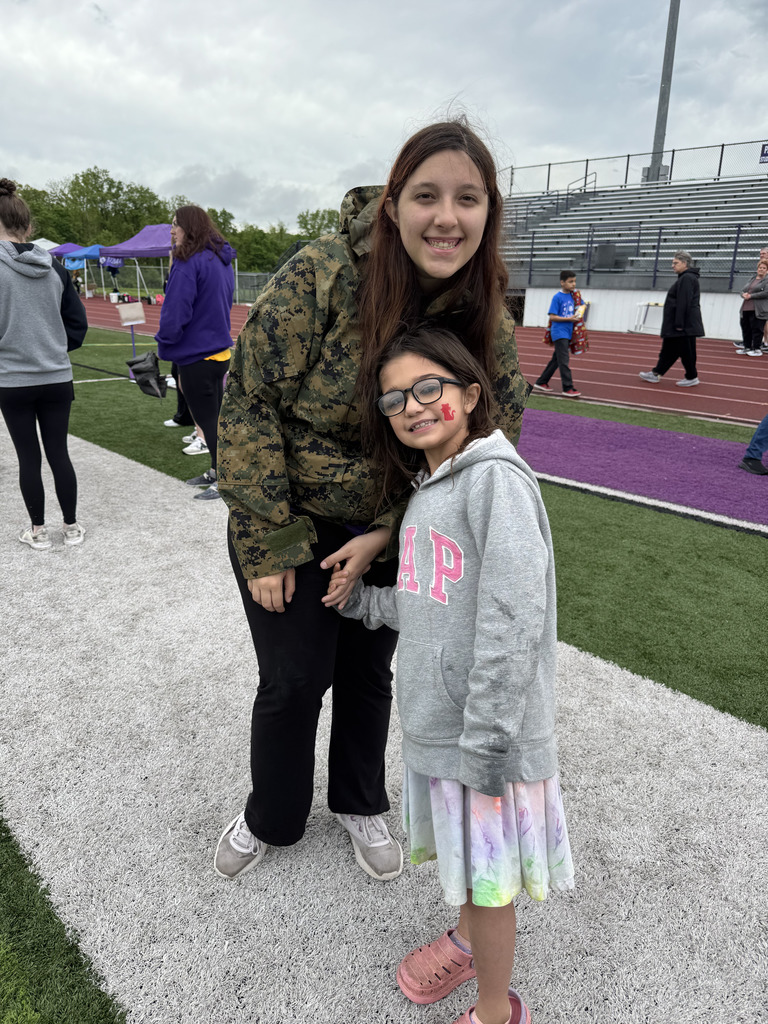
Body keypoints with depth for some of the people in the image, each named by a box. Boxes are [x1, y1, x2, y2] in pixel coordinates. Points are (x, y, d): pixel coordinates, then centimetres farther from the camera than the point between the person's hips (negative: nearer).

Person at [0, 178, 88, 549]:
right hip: (57, 378, 3)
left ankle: (38, 531, 18)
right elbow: (78, 323, 6)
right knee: (59, 452, 11)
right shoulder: (55, 268, 2)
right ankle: (71, 526, 19)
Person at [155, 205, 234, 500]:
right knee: (215, 416, 18)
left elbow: (175, 311, -21)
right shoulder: (221, 261, 11)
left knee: (208, 419, 0)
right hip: (220, 351, 9)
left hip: (196, 356, -9)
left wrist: (164, 344, -6)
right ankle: (218, 471, 30)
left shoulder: (189, 262, -17)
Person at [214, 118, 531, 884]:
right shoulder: (321, 275, -23)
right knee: (293, 681, 6)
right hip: (286, 521, -3)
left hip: (390, 533, 3)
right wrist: (268, 545, -17)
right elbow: (250, 402, -19)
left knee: (369, 672, 17)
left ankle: (360, 803, 45)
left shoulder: (488, 321, -11)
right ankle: (270, 819, 36)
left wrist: (386, 533, -14)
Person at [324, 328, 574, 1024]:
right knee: (458, 854, 28)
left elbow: (514, 619, -24)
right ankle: (466, 939, 54)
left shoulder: (496, 478, -19)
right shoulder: (425, 489, 9)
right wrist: (361, 599, 8)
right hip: (435, 720, 8)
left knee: (487, 875, 11)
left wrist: (484, 739, -23)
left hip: (486, 729, -8)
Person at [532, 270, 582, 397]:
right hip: (559, 333, -8)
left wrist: (577, 316, 2)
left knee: (556, 360, 13)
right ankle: (568, 388, -8)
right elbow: (552, 317, -14)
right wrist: (569, 319, -17)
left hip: (568, 333, 8)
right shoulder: (557, 297, -10)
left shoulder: (572, 296, 10)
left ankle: (541, 382, 23)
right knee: (564, 361, -10)